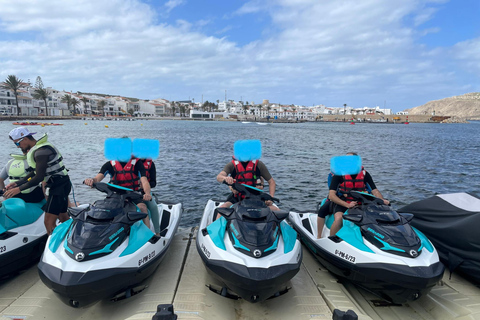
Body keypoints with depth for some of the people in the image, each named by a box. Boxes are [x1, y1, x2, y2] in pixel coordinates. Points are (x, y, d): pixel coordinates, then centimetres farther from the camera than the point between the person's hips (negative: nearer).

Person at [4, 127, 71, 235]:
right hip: (61, 185, 10)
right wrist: (17, 183, 15)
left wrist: (19, 189, -15)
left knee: (49, 222, -8)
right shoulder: (37, 148, 13)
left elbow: (39, 177, -22)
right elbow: (35, 172, 19)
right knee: (63, 217, 17)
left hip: (59, 187, -10)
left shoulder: (41, 151, -20)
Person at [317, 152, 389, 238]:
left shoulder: (364, 174, 4)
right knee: (339, 219, -32)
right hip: (341, 203, -4)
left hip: (360, 204, 4)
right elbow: (331, 195, -12)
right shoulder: (339, 173, -6)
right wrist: (347, 205, -23)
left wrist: (382, 201, -15)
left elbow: (375, 191, 6)